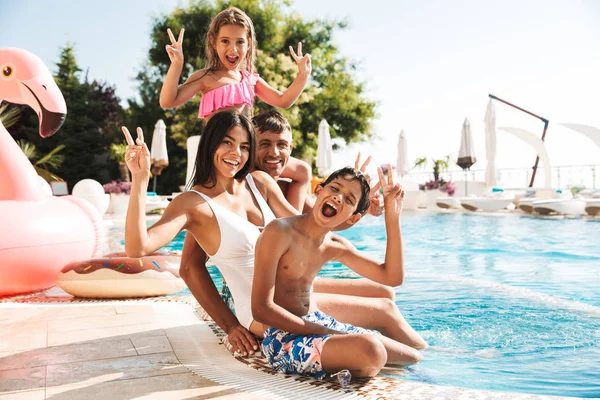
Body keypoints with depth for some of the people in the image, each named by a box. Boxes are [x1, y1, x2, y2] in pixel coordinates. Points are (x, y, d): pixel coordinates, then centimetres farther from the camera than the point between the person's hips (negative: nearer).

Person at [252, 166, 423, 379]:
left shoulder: (336, 247, 5)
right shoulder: (280, 232, -18)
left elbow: (392, 277, 4)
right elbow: (261, 309, -21)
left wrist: (392, 217, -3)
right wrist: (329, 334, -21)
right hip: (285, 338, -8)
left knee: (414, 359, 12)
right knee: (370, 350, -32)